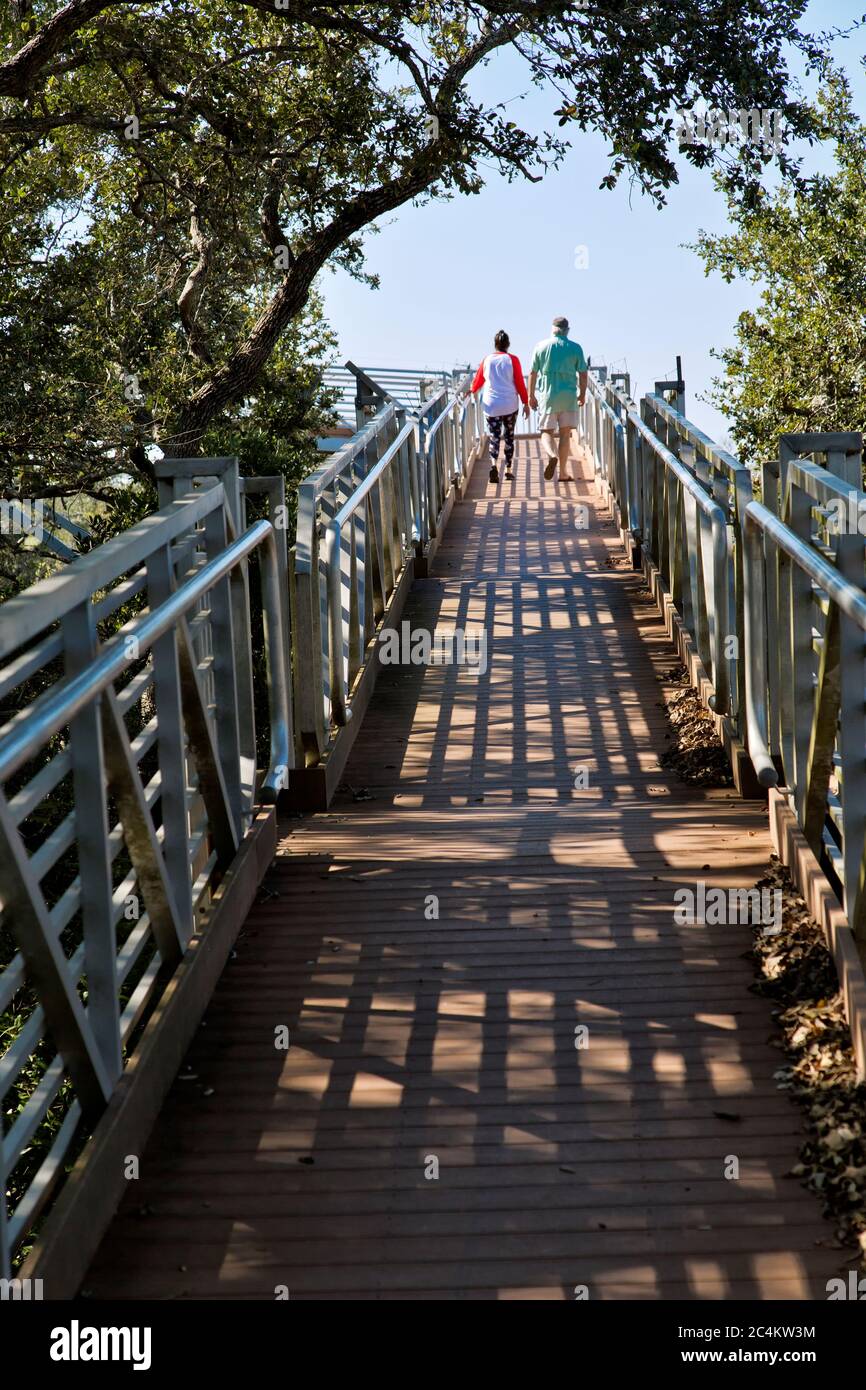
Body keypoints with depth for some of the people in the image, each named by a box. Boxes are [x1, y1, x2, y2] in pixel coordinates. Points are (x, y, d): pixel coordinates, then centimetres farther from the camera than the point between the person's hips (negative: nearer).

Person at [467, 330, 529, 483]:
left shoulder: (487, 360, 1)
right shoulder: (512, 360, -4)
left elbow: (479, 379, 14)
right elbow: (520, 383, -4)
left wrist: (471, 390, 34)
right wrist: (525, 403, 5)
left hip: (491, 405, 1)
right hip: (510, 405, -1)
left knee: (494, 437, 1)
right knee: (509, 436, 13)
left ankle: (493, 465, -23)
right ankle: (508, 470, 15)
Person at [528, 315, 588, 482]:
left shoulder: (541, 346, 0)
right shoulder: (575, 348, 0)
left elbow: (533, 373, 1)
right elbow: (583, 374, 1)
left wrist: (531, 395, 10)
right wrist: (583, 395, 14)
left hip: (547, 395, 0)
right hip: (568, 395, 0)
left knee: (546, 432, 6)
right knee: (565, 433, 7)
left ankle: (552, 455, -26)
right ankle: (563, 473, 7)